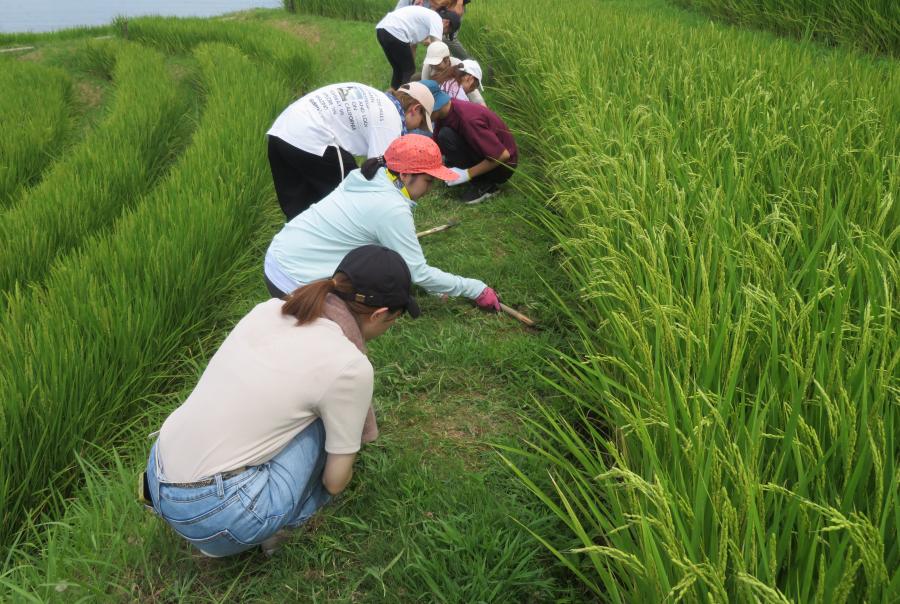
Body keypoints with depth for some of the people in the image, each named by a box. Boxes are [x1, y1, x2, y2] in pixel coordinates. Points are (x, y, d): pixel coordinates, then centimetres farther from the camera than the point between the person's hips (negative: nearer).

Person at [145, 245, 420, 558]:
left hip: (158, 485, 7)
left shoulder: (270, 309, 5)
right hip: (213, 516, -7)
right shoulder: (348, 365, -15)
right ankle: (272, 526, 13)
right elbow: (335, 481, -2)